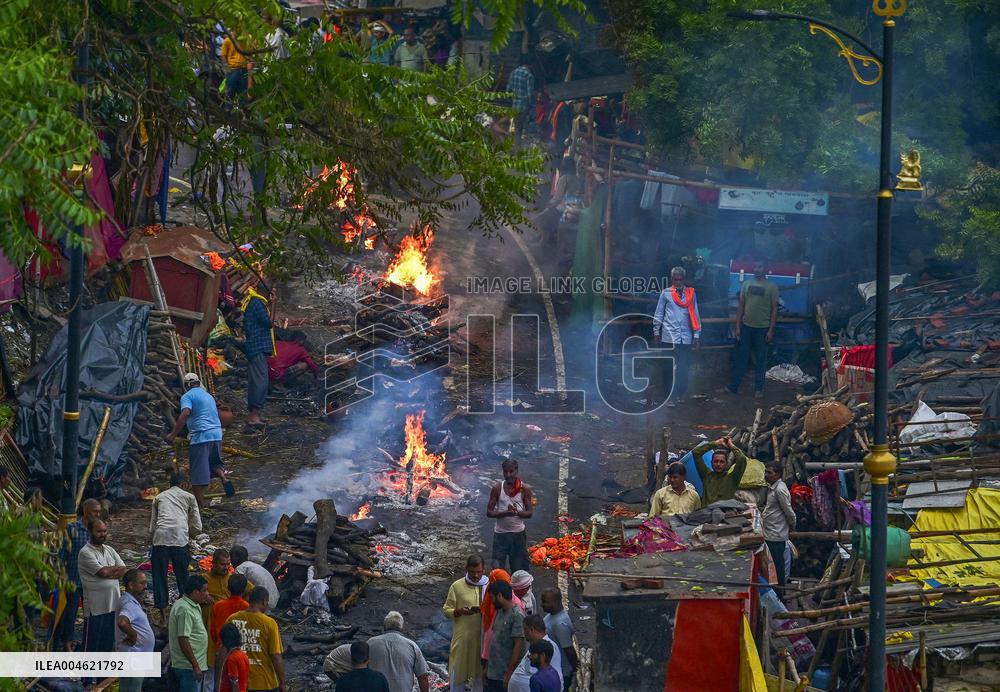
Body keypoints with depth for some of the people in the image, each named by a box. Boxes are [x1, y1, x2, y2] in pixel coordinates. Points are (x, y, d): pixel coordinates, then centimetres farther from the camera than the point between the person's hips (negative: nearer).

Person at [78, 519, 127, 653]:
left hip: (113, 604, 6)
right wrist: (116, 569, -1)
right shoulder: (85, 552, -11)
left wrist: (108, 572, -13)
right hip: (95, 606, -6)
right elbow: (103, 572, -20)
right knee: (91, 644, -1)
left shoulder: (109, 550, 12)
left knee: (108, 642, 13)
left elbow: (123, 571, 3)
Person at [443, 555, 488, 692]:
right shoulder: (457, 586, -5)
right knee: (458, 673, 3)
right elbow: (447, 611, -2)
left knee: (480, 672, 11)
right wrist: (460, 611, -22)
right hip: (462, 638, -2)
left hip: (482, 637, 2)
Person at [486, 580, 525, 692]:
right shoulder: (500, 612, 11)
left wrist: (509, 674, -20)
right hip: (493, 673, 9)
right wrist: (487, 666, 17)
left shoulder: (517, 615, -16)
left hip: (505, 676, -8)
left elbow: (519, 646, -19)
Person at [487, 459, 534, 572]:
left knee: (519, 568, 5)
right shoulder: (497, 488, -3)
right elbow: (489, 512, -4)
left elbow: (530, 513, -1)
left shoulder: (524, 489, -2)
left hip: (518, 533, 0)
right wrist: (505, 513, -21)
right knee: (497, 568, -2)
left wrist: (517, 512, -22)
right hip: (500, 533, 0)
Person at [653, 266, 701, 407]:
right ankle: (670, 396, 2)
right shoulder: (666, 293, 2)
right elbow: (658, 314, 7)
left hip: (686, 337, 2)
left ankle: (681, 394, 17)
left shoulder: (691, 294, 7)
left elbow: (695, 315, 8)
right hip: (669, 337, -2)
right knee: (669, 368, -2)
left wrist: (696, 335, 6)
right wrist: (656, 332, 7)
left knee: (684, 367, 3)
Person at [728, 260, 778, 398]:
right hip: (746, 326, 2)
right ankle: (733, 386, 11)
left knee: (760, 360, 4)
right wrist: (738, 327, 3)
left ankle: (759, 389, 12)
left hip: (762, 328, -2)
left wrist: (771, 330, -9)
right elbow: (741, 306, 8)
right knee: (741, 358, 6)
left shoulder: (771, 286, -3)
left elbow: (774, 309, -3)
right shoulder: (747, 284, 6)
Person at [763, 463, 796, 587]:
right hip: (771, 535, 10)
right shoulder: (772, 488, 13)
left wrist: (792, 525, -1)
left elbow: (789, 511, -15)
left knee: (777, 566, -3)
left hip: (776, 536, -10)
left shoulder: (780, 490, -18)